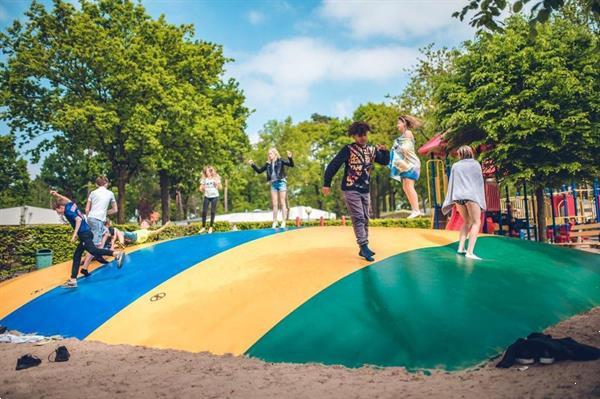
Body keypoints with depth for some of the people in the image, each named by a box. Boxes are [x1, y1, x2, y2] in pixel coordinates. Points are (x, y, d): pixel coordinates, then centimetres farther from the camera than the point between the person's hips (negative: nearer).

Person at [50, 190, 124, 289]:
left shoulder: (68, 211, -8)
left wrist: (75, 234, -21)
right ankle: (73, 280, 11)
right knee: (76, 256, 10)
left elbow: (78, 219, -22)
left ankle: (116, 254, -34)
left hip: (84, 234, -10)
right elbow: (68, 200, 41)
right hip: (86, 233, 10)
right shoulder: (71, 205, 16)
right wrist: (57, 195, 37)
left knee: (93, 250, -26)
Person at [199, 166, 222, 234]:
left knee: (213, 212, 1)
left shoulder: (216, 178, -1)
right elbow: (201, 189, 5)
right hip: (207, 197, 1)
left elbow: (220, 188, 0)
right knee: (204, 212, -4)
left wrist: (217, 183, -18)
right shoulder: (204, 179, 2)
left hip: (214, 196, -1)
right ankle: (203, 227, 5)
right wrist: (202, 189, -18)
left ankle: (211, 227, 10)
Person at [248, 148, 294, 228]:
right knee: (274, 204, 4)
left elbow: (291, 165, -9)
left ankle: (283, 222, -3)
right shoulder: (268, 164, 13)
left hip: (281, 182, -5)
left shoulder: (280, 160, 0)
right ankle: (274, 223, 7)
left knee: (282, 203, -3)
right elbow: (259, 171, 18)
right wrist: (252, 165, 10)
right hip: (273, 184, 5)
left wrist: (290, 158, -26)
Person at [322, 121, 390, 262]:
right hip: (351, 189, -6)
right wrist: (327, 184, -15)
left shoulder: (372, 150, 6)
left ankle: (363, 249, 15)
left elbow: (385, 161, 16)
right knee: (358, 218, -12)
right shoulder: (348, 149, -10)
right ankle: (364, 247, -12)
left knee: (365, 219, 8)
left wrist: (384, 151, -5)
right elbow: (333, 165, -13)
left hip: (365, 190, 6)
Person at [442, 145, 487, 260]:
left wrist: (450, 202, 10)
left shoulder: (455, 166, 14)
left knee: (467, 222, 19)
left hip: (458, 197, 4)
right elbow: (480, 182, 6)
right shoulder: (475, 164, 10)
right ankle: (469, 252, -14)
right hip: (471, 196, -4)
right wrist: (481, 200, 8)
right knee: (476, 223, -1)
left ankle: (461, 248, 9)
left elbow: (451, 183, 9)